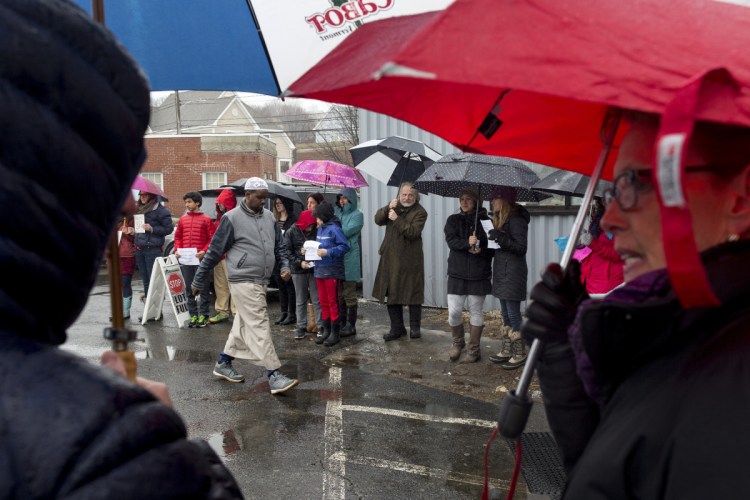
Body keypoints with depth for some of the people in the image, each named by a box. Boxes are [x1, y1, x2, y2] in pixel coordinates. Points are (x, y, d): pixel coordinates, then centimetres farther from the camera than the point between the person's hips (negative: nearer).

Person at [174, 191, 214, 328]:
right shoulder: (182, 220, 13)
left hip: (200, 258, -5)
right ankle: (193, 315, 15)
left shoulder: (206, 220, 0)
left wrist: (204, 251, -15)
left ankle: (203, 316, 6)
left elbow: (212, 238, -3)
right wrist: (177, 250, 2)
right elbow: (178, 237, 17)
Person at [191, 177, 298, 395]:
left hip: (261, 281, 8)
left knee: (244, 325, 16)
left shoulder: (269, 217, 12)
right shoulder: (232, 218, -8)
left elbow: (279, 245, 21)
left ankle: (223, 363, 32)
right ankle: (274, 375, -8)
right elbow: (214, 251, -5)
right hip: (244, 282, -7)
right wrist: (198, 281, 0)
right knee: (259, 327, -10)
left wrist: (285, 265, 2)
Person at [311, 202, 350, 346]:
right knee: (323, 302, 14)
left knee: (333, 302, 0)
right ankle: (325, 329, 24)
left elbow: (344, 246, -18)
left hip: (332, 271, -8)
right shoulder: (320, 229, 12)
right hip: (320, 270, 8)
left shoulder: (334, 229, -13)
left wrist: (328, 252, -22)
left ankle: (335, 332, 8)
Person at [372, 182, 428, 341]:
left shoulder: (420, 212, -7)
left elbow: (413, 232, -20)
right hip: (391, 258, 5)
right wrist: (388, 208, -15)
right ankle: (397, 328, 21)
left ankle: (415, 327, 19)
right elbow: (378, 220, 0)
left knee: (413, 294, 3)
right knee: (391, 294, 10)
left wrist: (397, 219, -21)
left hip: (410, 260, -5)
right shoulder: (394, 206, 11)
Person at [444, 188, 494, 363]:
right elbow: (451, 240, -8)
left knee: (476, 312, 6)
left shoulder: (485, 221, 3)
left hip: (479, 275, -1)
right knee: (454, 312, -1)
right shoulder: (453, 220, 8)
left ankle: (474, 350, 17)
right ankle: (457, 343, 25)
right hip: (457, 273, 1)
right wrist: (467, 243, -24)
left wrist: (481, 250, -18)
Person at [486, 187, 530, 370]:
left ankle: (520, 354, 3)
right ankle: (506, 351, 20)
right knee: (505, 314, 13)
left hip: (513, 272, -10)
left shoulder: (516, 220, -12)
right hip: (502, 272, 10)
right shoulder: (501, 220, 17)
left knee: (513, 315, -5)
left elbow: (521, 247, -17)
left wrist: (501, 237, -24)